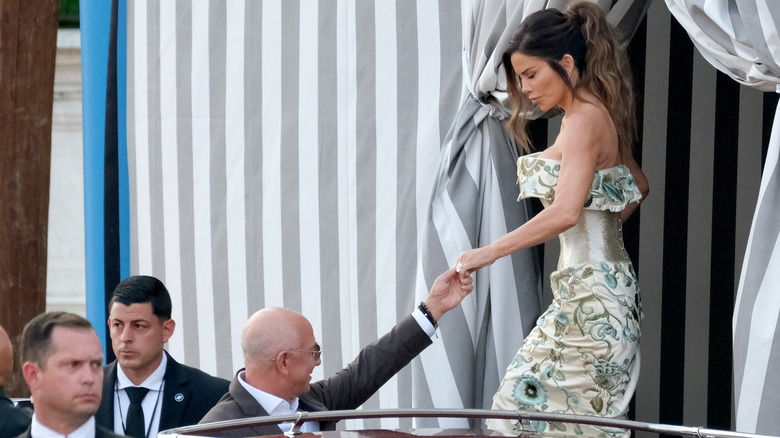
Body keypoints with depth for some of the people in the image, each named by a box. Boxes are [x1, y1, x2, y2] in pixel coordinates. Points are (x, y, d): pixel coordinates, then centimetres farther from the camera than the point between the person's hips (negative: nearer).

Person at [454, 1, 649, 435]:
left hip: (589, 293, -10)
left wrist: (490, 252, -26)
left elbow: (565, 212, -27)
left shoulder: (584, 120, -15)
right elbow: (638, 186, 30)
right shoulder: (599, 115, 15)